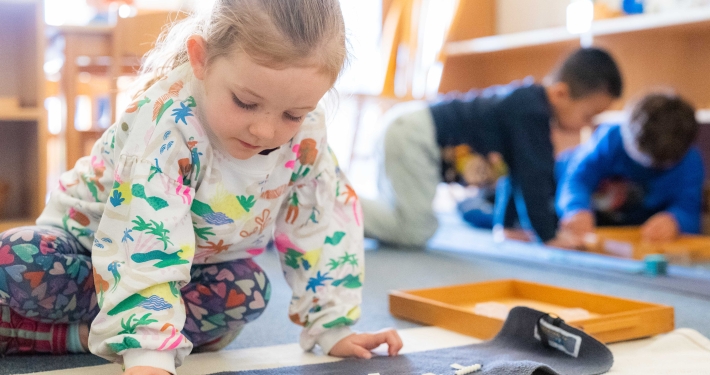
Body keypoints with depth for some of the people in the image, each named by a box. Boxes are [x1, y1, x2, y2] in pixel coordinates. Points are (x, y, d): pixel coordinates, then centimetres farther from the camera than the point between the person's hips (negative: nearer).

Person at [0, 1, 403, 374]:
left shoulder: (306, 133, -21)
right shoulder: (167, 121, -37)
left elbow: (325, 225, -10)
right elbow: (144, 244, -45)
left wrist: (335, 327, -12)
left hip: (198, 264, 6)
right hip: (94, 240, -5)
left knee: (247, 289, -26)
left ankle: (79, 331, -18)